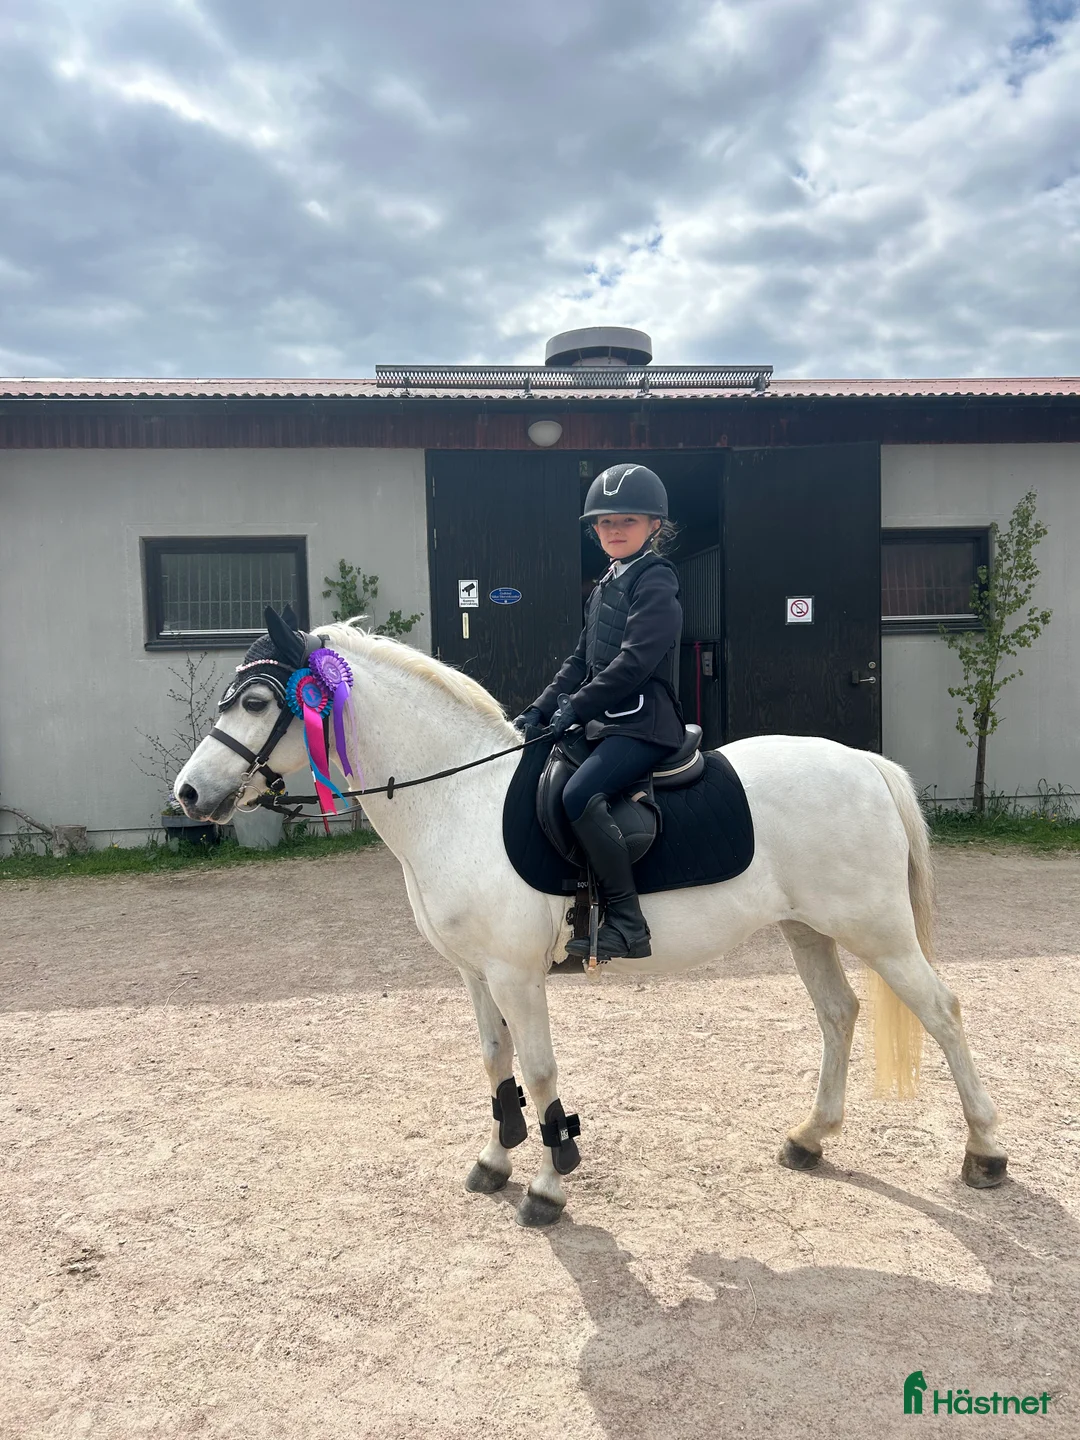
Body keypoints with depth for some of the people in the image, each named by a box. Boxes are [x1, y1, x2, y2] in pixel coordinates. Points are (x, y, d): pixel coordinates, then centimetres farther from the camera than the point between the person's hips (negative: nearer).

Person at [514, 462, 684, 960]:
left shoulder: (655, 584, -8)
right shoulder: (604, 589, 20)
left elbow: (634, 663, -19)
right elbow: (581, 661, 20)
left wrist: (576, 706, -17)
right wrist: (541, 708, 9)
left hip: (644, 723, -10)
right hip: (605, 721, 10)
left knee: (579, 794, -30)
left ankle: (626, 924, -21)